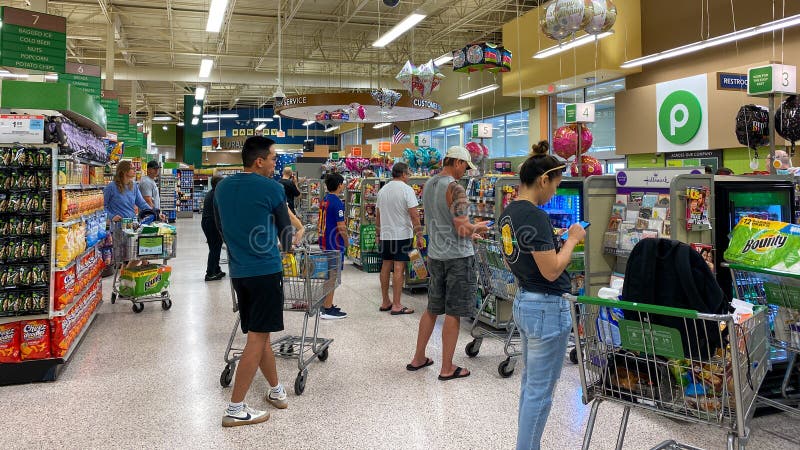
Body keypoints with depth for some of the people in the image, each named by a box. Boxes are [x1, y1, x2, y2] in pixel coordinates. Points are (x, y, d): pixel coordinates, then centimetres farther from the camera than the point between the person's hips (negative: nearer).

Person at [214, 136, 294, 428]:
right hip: (266, 270, -7)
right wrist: (287, 247, 26)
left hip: (238, 270, 7)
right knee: (257, 338, -1)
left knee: (259, 334, 16)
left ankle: (276, 390, 31)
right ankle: (235, 410, 2)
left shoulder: (222, 188, 8)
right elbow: (285, 228, 5)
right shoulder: (272, 188, -8)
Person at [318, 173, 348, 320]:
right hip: (334, 242, -9)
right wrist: (347, 241, -4)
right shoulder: (337, 203, -17)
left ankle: (327, 305, 25)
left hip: (324, 241, 9)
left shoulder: (324, 201, 11)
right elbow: (341, 226, -19)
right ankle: (327, 310, 0)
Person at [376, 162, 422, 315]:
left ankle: (385, 302, 19)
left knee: (386, 266, 12)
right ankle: (396, 306, -3)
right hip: (402, 235, -7)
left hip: (385, 235, 7)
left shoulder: (382, 190, 11)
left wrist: (378, 234, 23)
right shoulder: (406, 189, -10)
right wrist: (419, 236, -11)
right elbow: (414, 215, -15)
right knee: (399, 268, -5)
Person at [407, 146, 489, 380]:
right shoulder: (455, 189, -17)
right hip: (457, 256, -8)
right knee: (453, 313, 1)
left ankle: (418, 358, 26)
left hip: (435, 254, 8)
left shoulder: (428, 185, 10)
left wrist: (470, 229, 19)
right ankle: (447, 368, 9)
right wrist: (478, 227, 0)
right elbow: (463, 229, -21)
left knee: (432, 308, 18)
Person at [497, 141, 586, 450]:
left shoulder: (508, 213, 7)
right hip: (546, 307, -10)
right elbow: (552, 271, -22)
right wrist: (571, 240, -8)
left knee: (530, 383, 20)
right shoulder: (535, 216, -21)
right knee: (541, 390, 2)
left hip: (523, 301, 10)